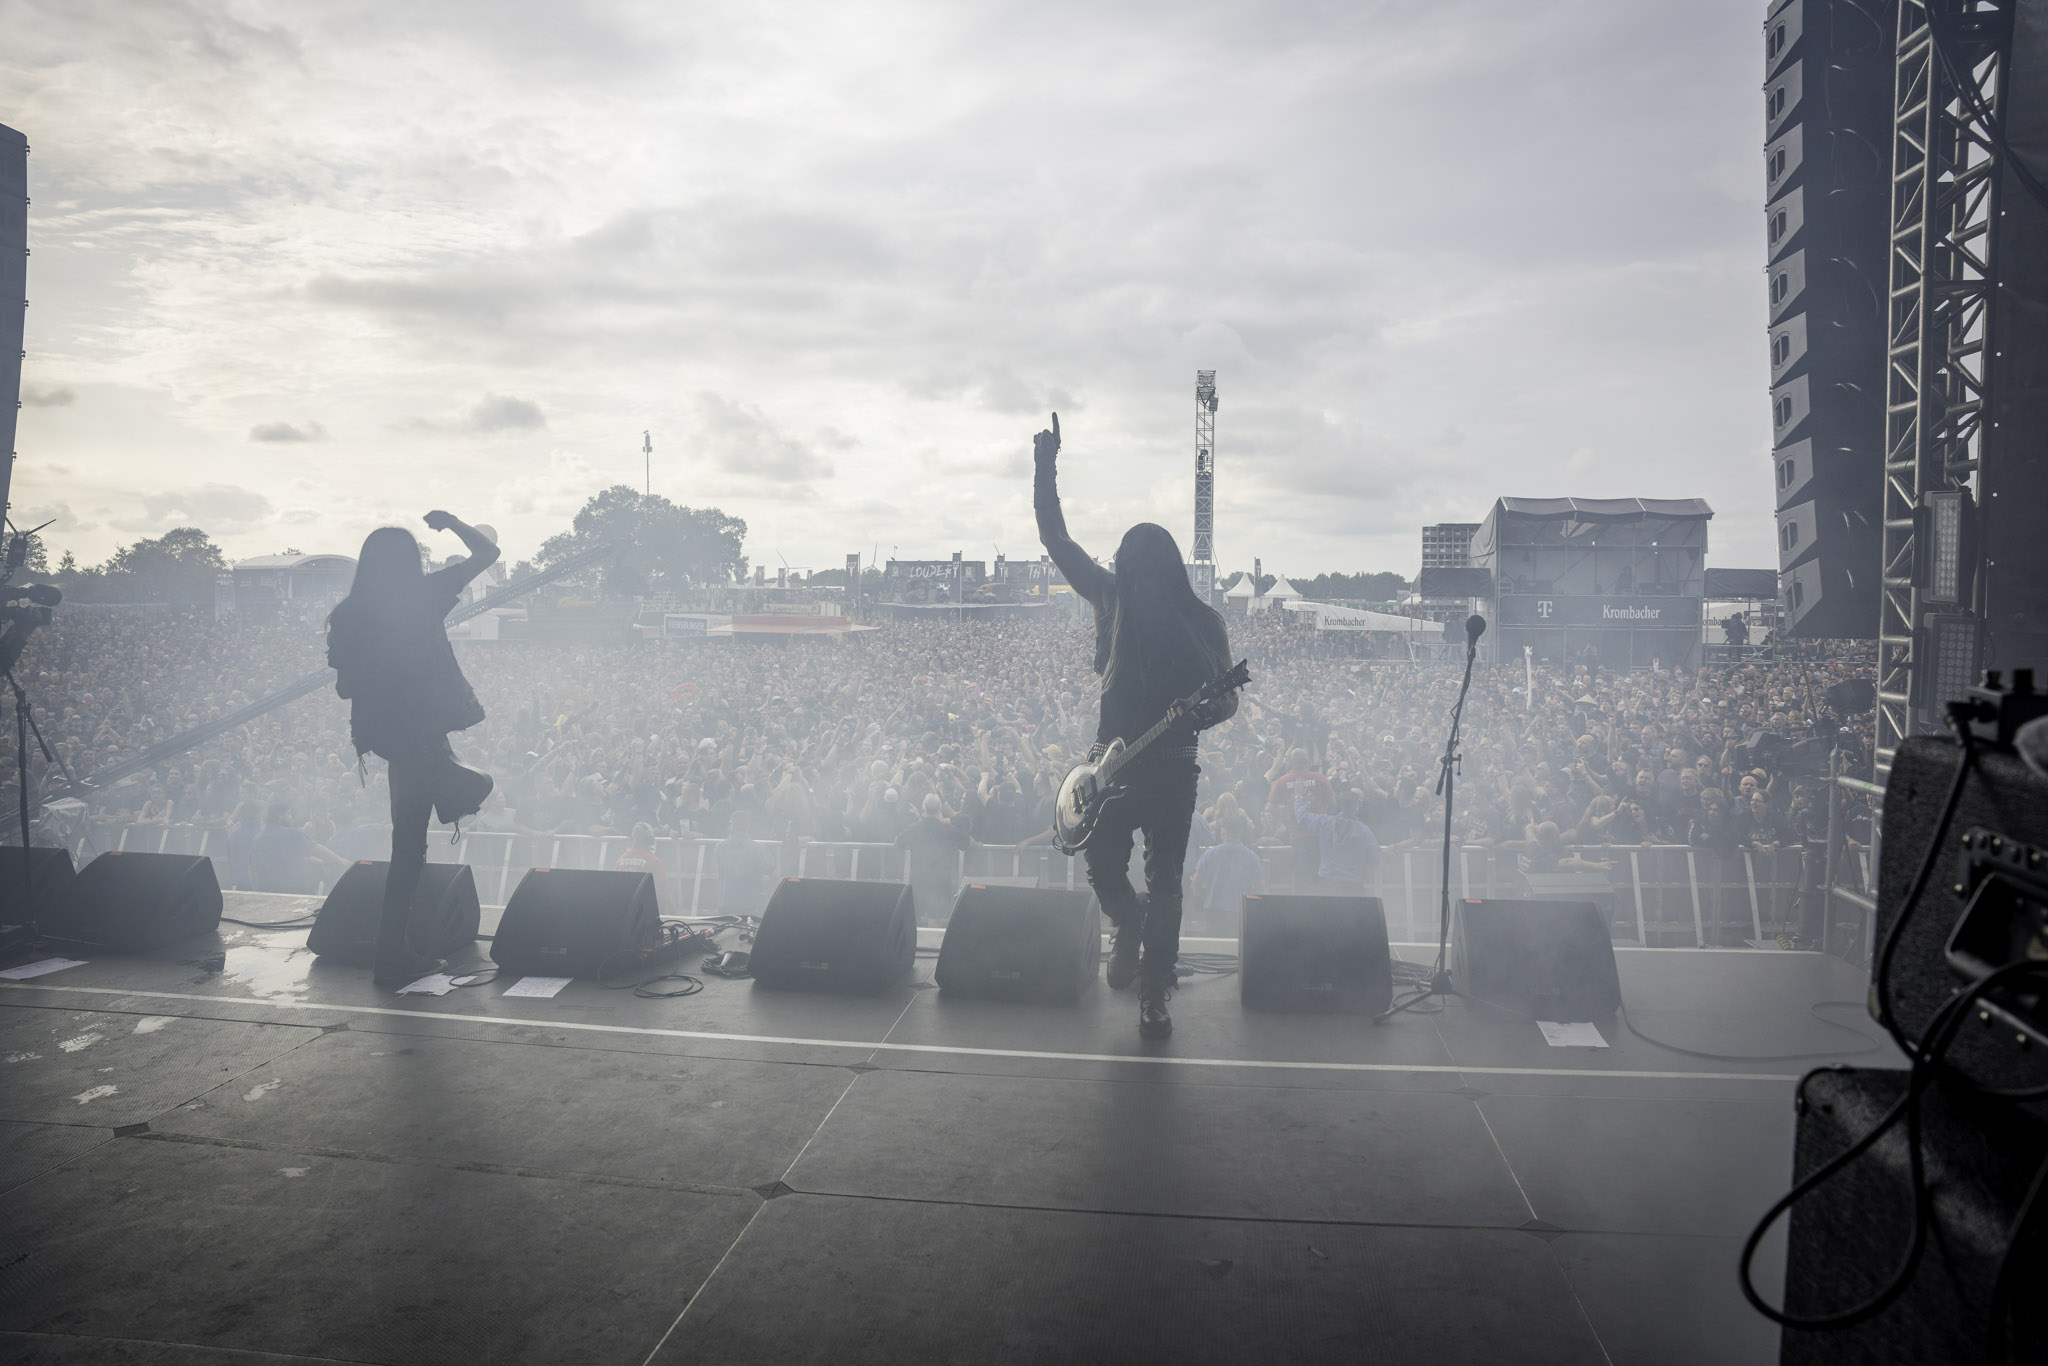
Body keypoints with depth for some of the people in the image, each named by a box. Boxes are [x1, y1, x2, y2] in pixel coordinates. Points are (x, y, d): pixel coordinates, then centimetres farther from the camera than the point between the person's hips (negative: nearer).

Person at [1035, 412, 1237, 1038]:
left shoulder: (1202, 621, -1)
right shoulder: (1112, 599, 3)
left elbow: (1227, 699, 1)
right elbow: (1054, 538, 4)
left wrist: (1195, 717, -21)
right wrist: (1046, 468, -1)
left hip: (1172, 764, -2)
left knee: (1164, 881, 1)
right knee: (1102, 867, 2)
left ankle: (1153, 997, 10)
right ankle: (1128, 925, 37)